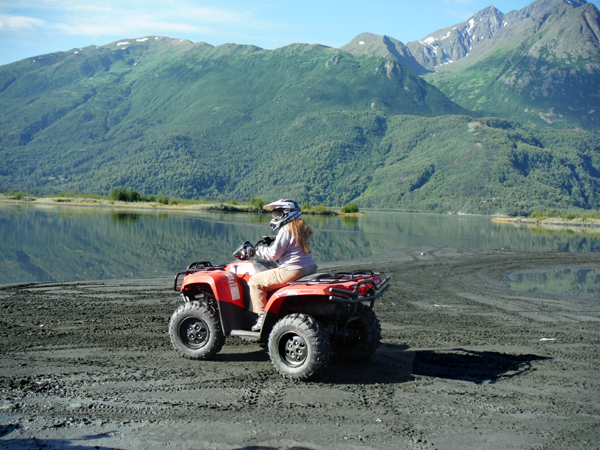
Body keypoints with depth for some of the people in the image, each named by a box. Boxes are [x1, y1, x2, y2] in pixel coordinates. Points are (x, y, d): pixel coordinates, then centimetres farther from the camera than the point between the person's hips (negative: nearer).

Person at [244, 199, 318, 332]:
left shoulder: (286, 229, -13)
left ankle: (262, 317, -3)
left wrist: (256, 251, -3)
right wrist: (273, 242, 31)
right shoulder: (302, 227, 14)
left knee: (255, 281, 0)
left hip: (292, 271, -10)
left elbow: (273, 254, -16)